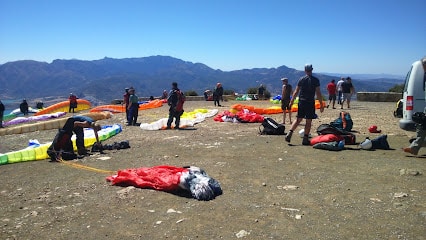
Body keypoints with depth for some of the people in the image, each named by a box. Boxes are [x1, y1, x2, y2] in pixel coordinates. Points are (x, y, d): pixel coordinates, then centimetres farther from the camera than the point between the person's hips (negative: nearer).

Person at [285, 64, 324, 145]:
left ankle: (290, 133, -2)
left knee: (298, 119, 12)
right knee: (308, 121, 4)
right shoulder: (316, 80, -3)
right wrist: (321, 104, 0)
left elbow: (296, 92, 4)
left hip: (301, 102, 3)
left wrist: (291, 101, 12)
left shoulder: (301, 79, 2)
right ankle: (305, 139, 6)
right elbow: (318, 93, -5)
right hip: (310, 103, -2)